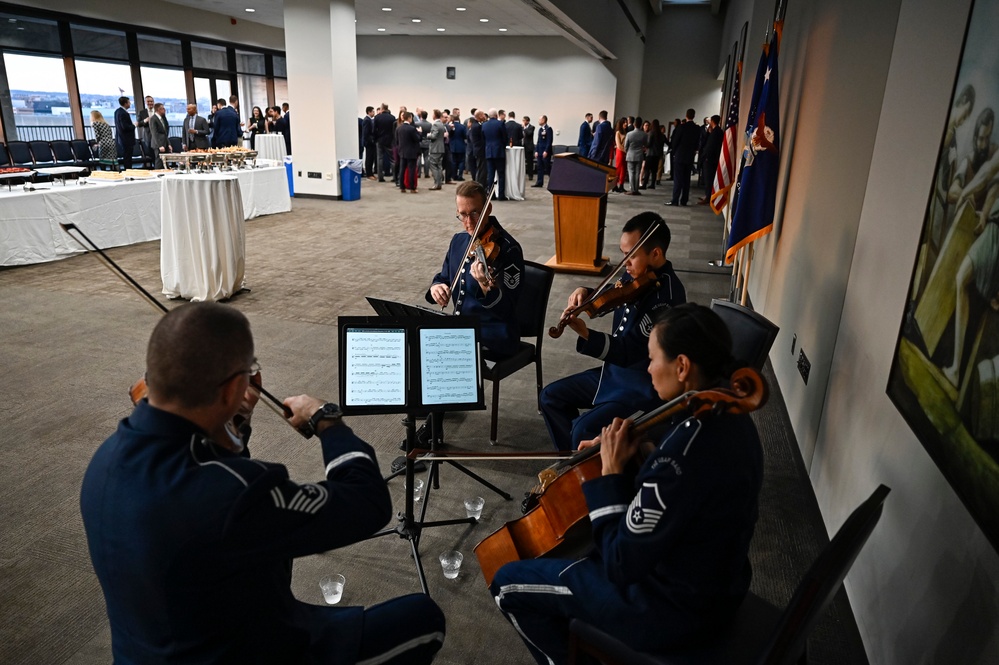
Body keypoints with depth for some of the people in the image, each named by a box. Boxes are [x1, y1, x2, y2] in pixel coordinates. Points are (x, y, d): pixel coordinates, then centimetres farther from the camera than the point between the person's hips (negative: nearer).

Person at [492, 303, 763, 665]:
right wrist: (635, 458, -3)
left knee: (508, 583, 1)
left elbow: (620, 565, -27)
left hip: (676, 607, -9)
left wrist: (611, 472, -20)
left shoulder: (685, 450, -35)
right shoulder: (728, 416, -6)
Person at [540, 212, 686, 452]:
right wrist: (585, 293, -3)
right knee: (551, 396, 11)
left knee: (584, 430, -25)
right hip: (614, 370, 9)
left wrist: (585, 334, -41)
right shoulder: (639, 275, -1)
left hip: (643, 385, -9)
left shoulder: (666, 295, -27)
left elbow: (630, 352, -30)